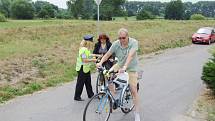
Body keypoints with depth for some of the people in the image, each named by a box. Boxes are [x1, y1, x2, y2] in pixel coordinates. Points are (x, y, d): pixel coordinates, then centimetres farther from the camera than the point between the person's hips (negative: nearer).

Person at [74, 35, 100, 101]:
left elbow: (88, 55, 22)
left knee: (88, 82, 18)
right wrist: (92, 60, -17)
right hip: (82, 68, -10)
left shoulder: (87, 49, 10)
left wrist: (96, 55, 19)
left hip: (86, 68, 10)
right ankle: (77, 96, 9)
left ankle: (90, 94, 30)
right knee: (80, 83, -1)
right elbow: (84, 60, -26)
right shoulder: (83, 49, -22)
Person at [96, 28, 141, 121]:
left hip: (131, 68, -3)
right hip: (119, 65, 4)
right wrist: (100, 62, -32)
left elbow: (130, 55, -36)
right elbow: (107, 54, -14)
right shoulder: (116, 44, -14)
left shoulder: (134, 42, -23)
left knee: (134, 90, -7)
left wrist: (125, 67, -49)